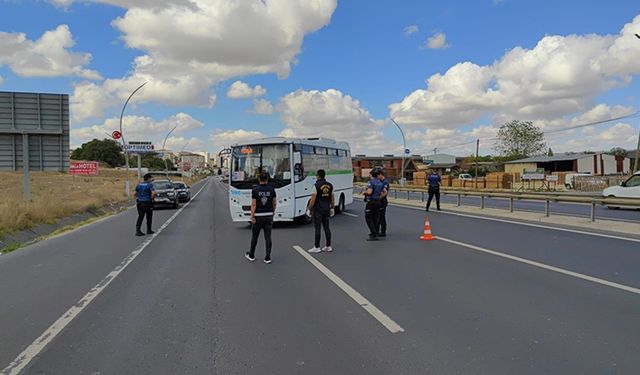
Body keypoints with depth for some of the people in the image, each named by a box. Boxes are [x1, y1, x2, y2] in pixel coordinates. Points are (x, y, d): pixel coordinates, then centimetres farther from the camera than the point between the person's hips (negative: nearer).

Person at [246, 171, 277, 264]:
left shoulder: (255, 190, -8)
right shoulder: (271, 189, -2)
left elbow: (253, 204, -11)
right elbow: (274, 203, 3)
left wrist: (252, 216, -9)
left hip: (258, 216, -1)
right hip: (269, 215, 1)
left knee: (254, 236, 13)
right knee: (268, 237, 3)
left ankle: (251, 255, 27)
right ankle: (267, 258, 2)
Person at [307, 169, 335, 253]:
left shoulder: (316, 186, -13)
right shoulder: (330, 185, 6)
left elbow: (313, 199, -16)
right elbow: (332, 198, 12)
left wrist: (309, 208, -6)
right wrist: (332, 208, 22)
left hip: (318, 210, -6)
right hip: (326, 209, 6)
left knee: (317, 228, -1)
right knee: (327, 227, 10)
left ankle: (317, 247, 5)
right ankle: (328, 246, 14)